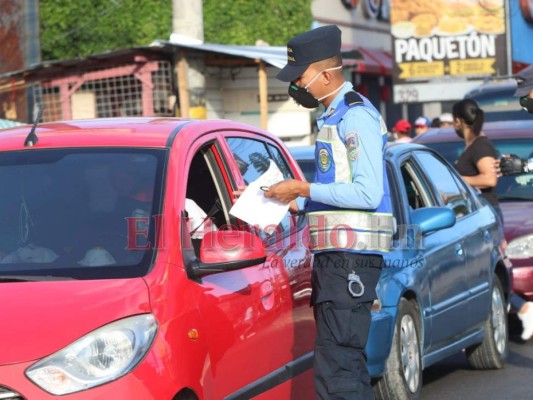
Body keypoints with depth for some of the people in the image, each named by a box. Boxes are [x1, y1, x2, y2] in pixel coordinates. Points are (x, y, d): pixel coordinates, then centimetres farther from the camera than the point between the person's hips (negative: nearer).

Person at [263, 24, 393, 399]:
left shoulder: (357, 116, -12)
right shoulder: (334, 115, 19)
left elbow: (368, 193, -19)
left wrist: (304, 189, -14)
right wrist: (294, 200, 12)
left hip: (351, 256, -11)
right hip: (335, 255, 11)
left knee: (336, 367, -14)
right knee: (348, 362, 15)